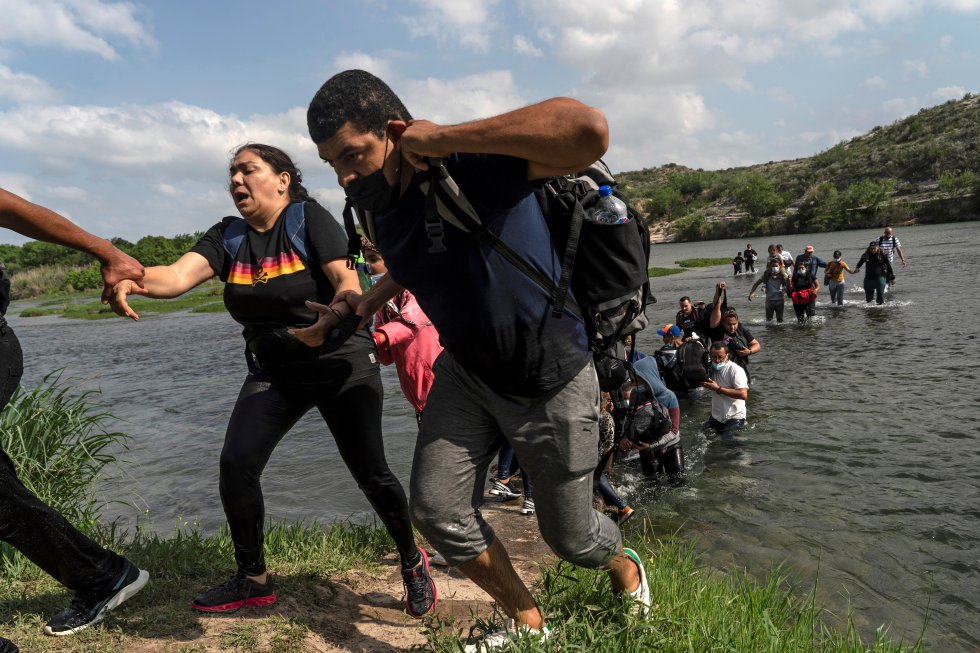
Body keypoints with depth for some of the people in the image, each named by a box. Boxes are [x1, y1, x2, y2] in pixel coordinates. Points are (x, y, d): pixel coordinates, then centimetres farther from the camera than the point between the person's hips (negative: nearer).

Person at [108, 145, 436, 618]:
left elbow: (348, 283, -20)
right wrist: (132, 278, -35)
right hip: (273, 374, 5)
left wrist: (331, 323, -42)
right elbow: (177, 276, -13)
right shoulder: (227, 237, 4)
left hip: (343, 366, -4)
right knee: (235, 466, -9)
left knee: (370, 473, -4)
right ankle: (252, 580, 13)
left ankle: (412, 562, 22)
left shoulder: (309, 218, -9)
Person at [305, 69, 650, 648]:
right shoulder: (381, 204, -4)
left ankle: (626, 568, 50)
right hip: (466, 373, 7)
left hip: (550, 382, -6)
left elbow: (589, 130, -46)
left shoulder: (477, 167, -28)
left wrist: (446, 138, -39)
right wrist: (376, 295, 2)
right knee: (436, 511, 2)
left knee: (569, 536, 11)